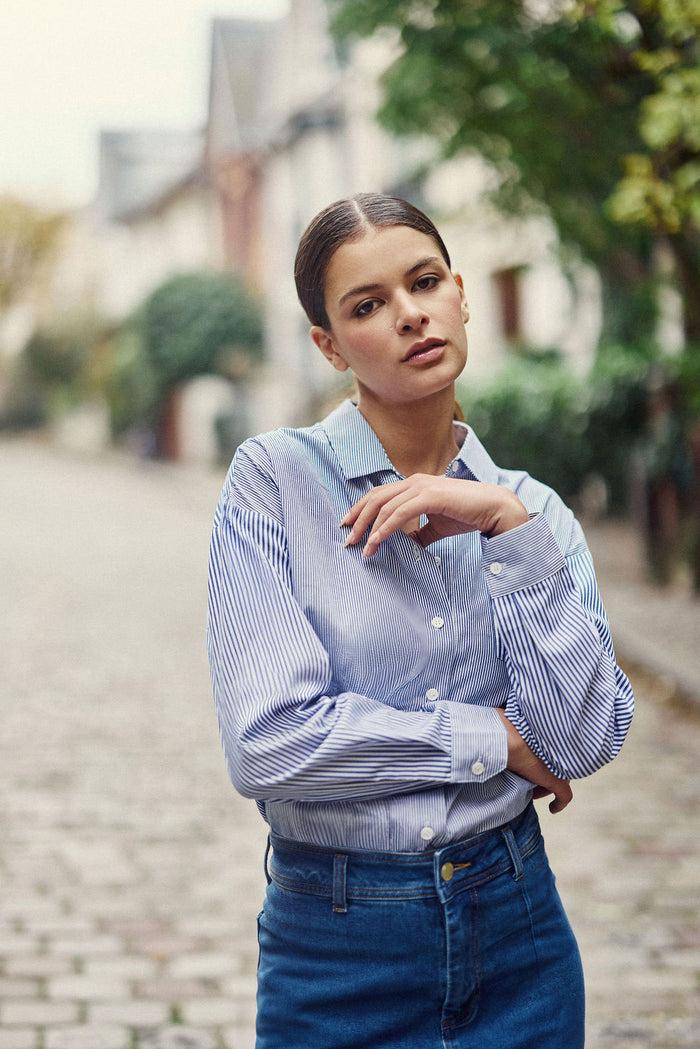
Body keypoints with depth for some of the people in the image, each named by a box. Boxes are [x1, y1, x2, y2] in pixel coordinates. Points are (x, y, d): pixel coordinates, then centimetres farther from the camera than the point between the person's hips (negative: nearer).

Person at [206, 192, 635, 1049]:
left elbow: (583, 739, -9)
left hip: (516, 926, 3)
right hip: (336, 947, -3)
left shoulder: (532, 510, 3)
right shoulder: (274, 479, -9)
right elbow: (267, 742, -18)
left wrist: (510, 528, -15)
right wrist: (494, 739, -10)